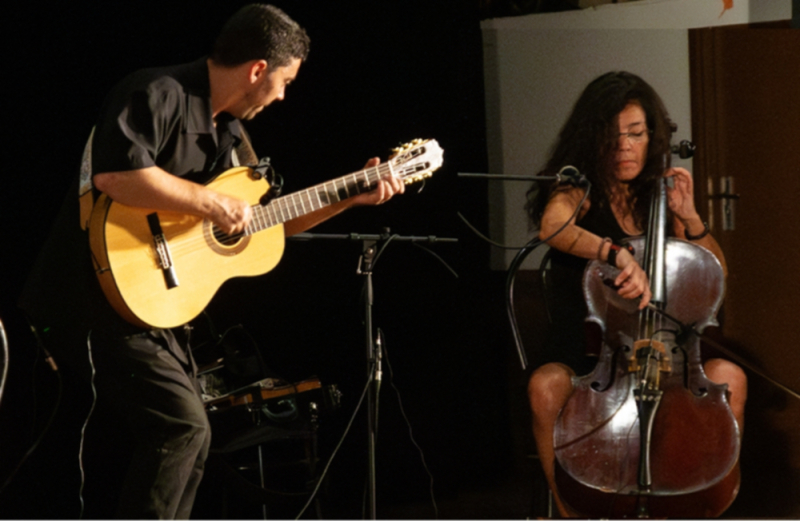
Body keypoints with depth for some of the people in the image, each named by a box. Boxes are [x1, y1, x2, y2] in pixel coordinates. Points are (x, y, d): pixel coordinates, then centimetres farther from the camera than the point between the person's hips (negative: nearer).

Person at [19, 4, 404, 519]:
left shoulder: (230, 133, 13)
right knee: (182, 423, -19)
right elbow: (113, 173, -36)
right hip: (107, 297, -10)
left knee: (189, 437, 15)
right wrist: (211, 202, -28)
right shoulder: (160, 95, -18)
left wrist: (352, 197, 17)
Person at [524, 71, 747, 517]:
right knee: (547, 386, -36)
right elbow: (554, 225, -29)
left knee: (729, 376, -25)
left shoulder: (658, 197, 12)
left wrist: (688, 218, -4)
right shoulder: (578, 191, -2)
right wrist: (617, 254, -44)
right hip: (581, 356, -3)